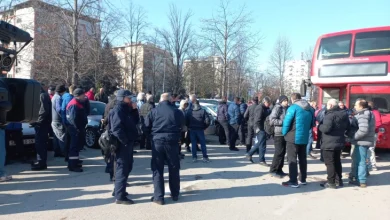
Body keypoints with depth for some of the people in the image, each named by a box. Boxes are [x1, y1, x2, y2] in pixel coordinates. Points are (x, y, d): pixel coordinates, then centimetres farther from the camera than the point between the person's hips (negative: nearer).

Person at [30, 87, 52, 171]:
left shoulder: (42, 96, -14)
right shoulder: (42, 95, 18)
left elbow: (44, 111, -22)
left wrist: (37, 121, -19)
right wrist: (36, 121, 16)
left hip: (42, 123, -10)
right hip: (42, 123, 10)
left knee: (40, 143, -6)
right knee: (41, 143, 14)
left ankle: (41, 163, -1)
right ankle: (41, 161, 21)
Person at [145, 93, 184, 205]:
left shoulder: (154, 111, 1)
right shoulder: (177, 112, 0)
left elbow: (147, 127, 5)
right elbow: (182, 126, 6)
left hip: (157, 141, 0)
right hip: (172, 141, 1)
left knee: (157, 169, 7)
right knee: (174, 168, 14)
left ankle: (159, 197, 6)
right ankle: (175, 194, 25)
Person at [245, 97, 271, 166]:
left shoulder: (266, 108, 15)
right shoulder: (260, 108, -16)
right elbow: (257, 119, -21)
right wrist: (258, 128, -21)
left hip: (263, 129, 10)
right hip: (260, 129, -10)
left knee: (259, 143, 18)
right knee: (262, 144, -4)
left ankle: (249, 154, 29)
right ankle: (261, 160, 6)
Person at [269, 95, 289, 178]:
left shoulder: (287, 108, 15)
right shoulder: (277, 108, -9)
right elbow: (272, 120, -18)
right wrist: (283, 122, -20)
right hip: (279, 134, -8)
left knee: (283, 152, 11)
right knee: (279, 152, -7)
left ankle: (279, 169, 20)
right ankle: (273, 170, 2)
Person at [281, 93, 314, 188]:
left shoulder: (293, 108, -13)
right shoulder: (310, 109, 9)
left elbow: (286, 122, -15)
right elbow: (312, 124, 13)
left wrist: (284, 133, -1)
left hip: (293, 138, -7)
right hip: (304, 138, 7)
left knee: (292, 159, -1)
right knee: (303, 158, 16)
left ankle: (293, 181, -2)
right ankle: (303, 179, 25)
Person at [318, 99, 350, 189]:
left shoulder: (330, 115, -19)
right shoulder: (344, 113, 10)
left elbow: (326, 128, -27)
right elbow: (347, 127, 18)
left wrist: (319, 126, -8)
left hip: (329, 143, -9)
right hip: (339, 142, 9)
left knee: (330, 163, -2)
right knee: (337, 162, 19)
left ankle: (331, 182, 1)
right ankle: (339, 181, 26)